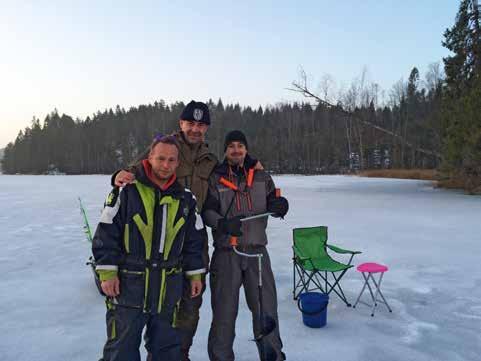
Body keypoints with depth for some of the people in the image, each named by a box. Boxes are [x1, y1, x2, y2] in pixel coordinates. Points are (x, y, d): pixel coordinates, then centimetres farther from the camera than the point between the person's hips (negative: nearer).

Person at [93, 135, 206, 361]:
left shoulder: (185, 199, 4)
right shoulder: (127, 191, -8)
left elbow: (194, 241, 10)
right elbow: (106, 234, -6)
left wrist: (195, 275, 10)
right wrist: (107, 274, -8)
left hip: (169, 287, 3)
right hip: (128, 284, -3)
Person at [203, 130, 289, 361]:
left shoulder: (261, 177, 9)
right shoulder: (215, 179, 1)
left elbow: (273, 203, 9)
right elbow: (207, 211, -7)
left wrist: (280, 205, -15)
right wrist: (223, 223, -28)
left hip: (257, 250, 2)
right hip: (226, 253, -2)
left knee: (266, 307, 10)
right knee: (224, 309, 7)